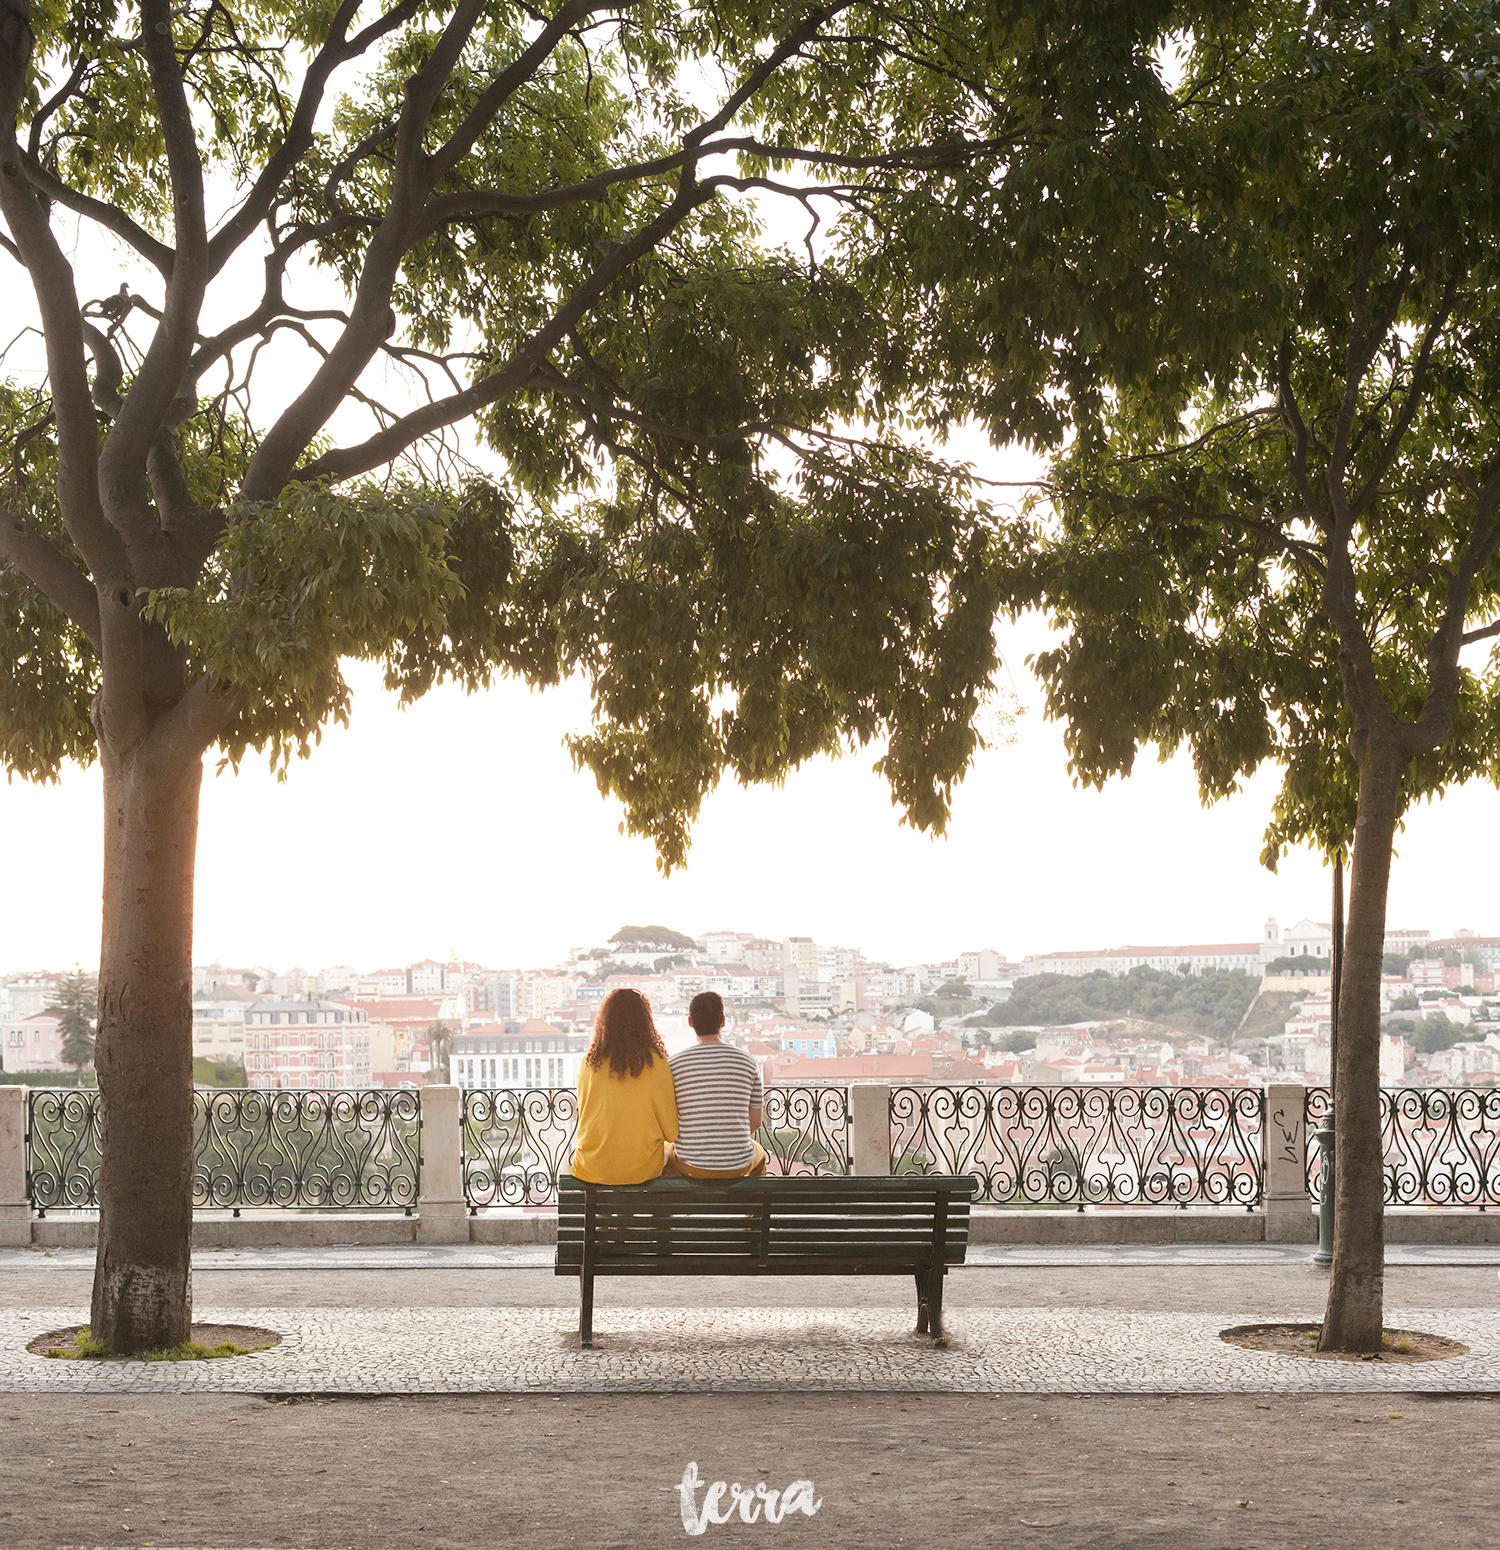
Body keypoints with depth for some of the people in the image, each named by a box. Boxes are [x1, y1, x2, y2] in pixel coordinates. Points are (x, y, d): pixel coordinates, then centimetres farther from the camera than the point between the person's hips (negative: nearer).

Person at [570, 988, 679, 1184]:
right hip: (642, 1170, -1)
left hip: (593, 1172, 1)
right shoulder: (656, 1065, -12)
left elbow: (584, 1117, 7)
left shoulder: (589, 1063, -8)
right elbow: (671, 1132, -7)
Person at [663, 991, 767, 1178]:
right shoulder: (747, 1063, -5)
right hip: (738, 1166, 1)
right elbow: (755, 1122, 2)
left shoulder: (674, 1064, -9)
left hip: (690, 1164, -1)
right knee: (758, 1153, 38)